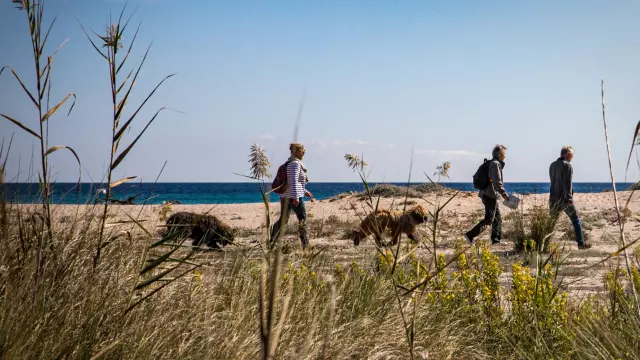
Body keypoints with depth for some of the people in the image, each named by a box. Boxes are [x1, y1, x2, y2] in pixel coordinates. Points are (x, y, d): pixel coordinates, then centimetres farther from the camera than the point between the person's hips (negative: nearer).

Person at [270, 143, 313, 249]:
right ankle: (305, 244, 4)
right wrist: (296, 197, -26)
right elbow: (294, 181, -22)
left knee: (283, 220, 10)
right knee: (302, 219, 1)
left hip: (285, 196, 9)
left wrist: (304, 191, 29)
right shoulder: (296, 163, -12)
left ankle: (272, 241, 6)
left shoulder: (290, 163, 18)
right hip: (293, 196, -9)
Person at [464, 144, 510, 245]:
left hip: (489, 195, 10)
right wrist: (504, 193, -20)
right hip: (491, 195, -10)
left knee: (498, 218, 13)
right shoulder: (495, 164, -14)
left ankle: (496, 239, 15)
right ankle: (470, 235, -14)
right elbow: (497, 182, -23)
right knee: (489, 219, -10)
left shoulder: (493, 163, 17)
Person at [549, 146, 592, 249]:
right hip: (564, 198, -7)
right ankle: (581, 243, 3)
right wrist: (569, 198, -17)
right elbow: (567, 183, -16)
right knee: (575, 220, 3)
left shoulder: (552, 165, 13)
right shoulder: (567, 165, -11)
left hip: (553, 198, 7)